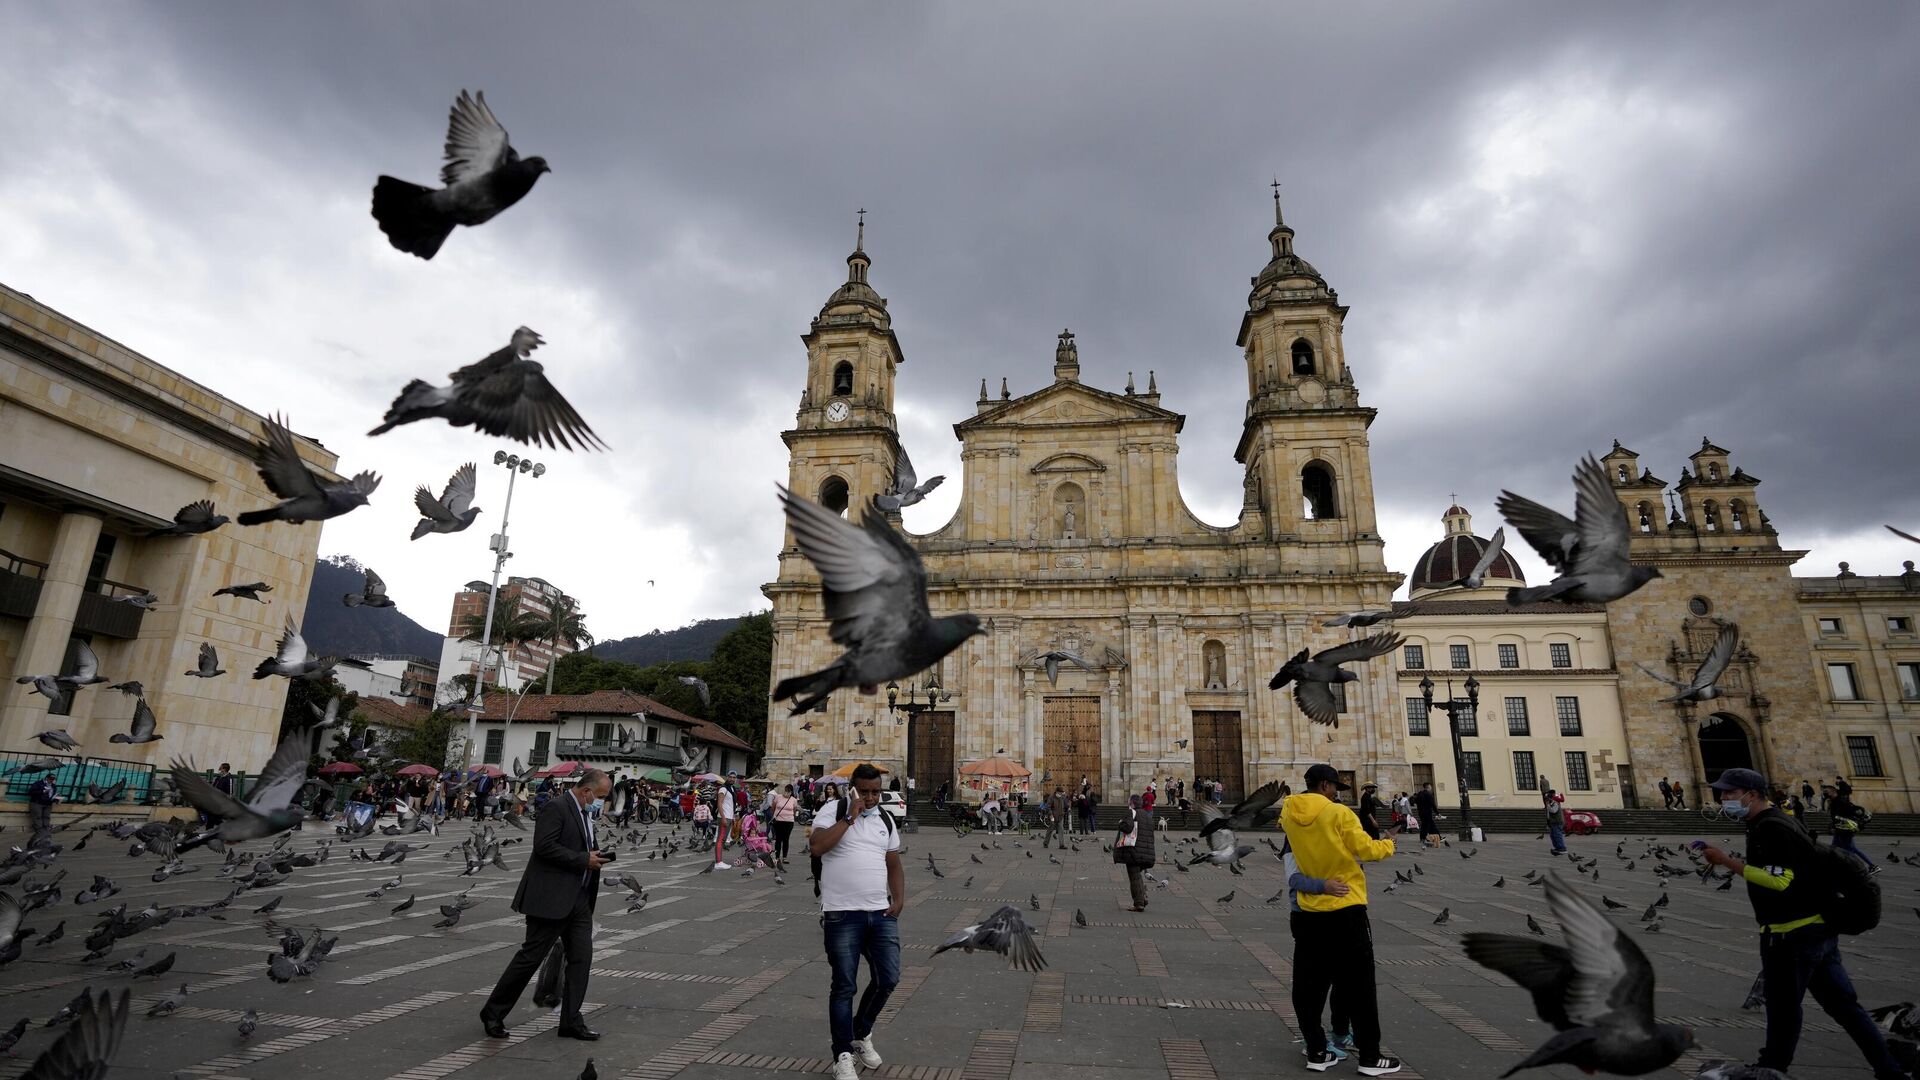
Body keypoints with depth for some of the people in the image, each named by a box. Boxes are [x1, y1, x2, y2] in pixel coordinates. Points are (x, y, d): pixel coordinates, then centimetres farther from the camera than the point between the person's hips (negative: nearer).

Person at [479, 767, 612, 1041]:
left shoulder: (585, 813, 15)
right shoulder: (556, 808, -14)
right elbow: (545, 846, -23)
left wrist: (594, 857, 8)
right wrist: (584, 860, -20)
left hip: (579, 899, 9)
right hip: (551, 898, -9)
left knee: (581, 957, 4)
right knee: (531, 956, 2)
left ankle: (571, 1021, 12)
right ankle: (493, 1013, 21)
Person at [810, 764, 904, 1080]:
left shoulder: (885, 819, 11)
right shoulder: (834, 810, -5)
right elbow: (815, 848, -20)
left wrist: (898, 901, 3)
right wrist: (849, 818, -19)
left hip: (881, 914, 5)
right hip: (842, 914, -5)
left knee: (888, 978, 7)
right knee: (844, 986, 3)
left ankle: (861, 1034, 33)